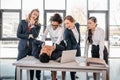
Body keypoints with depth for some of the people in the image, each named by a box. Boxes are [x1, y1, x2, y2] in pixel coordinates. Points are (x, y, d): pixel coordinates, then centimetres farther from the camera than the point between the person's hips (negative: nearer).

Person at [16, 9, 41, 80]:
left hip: (33, 47, 1)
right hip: (23, 46, 0)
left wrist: (32, 25, -12)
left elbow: (35, 35, -10)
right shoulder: (23, 22, 4)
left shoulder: (38, 25, 5)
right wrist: (28, 36, -10)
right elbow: (18, 34, -3)